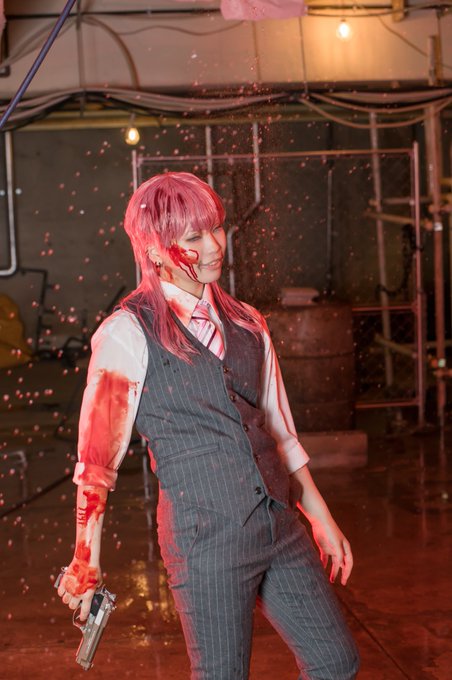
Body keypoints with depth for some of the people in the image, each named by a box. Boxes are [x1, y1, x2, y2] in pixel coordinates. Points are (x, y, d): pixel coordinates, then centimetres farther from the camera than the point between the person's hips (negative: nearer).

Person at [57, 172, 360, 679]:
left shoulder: (246, 325, 11)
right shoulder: (126, 336, -7)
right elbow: (97, 458, -5)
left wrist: (322, 521, 17)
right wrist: (87, 562, -5)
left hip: (281, 525, 6)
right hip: (206, 537, -6)